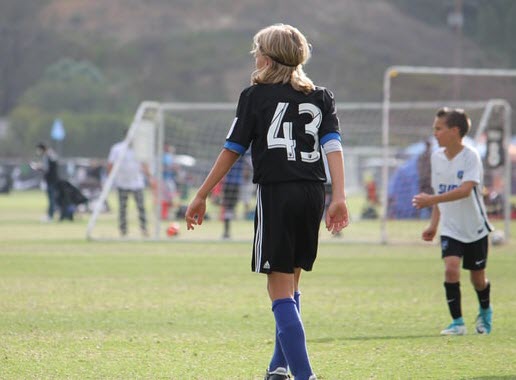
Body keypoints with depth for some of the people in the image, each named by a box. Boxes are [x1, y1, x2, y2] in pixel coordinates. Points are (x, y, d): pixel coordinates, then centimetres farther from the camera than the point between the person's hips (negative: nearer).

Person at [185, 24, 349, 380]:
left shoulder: (255, 96, 1)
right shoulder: (321, 96, 13)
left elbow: (232, 150, 2)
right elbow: (334, 146, 0)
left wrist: (201, 197, 8)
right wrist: (340, 197, -8)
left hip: (275, 193, -5)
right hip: (313, 192, 5)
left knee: (280, 290, -6)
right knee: (290, 286, 20)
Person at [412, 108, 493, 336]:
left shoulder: (470, 156, -17)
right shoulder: (437, 157, 1)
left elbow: (465, 190, -30)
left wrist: (431, 200, -38)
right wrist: (433, 224, 11)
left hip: (475, 227, -3)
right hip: (450, 229, 3)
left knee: (477, 278, 8)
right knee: (451, 268, -19)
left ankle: (485, 311, 39)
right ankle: (457, 322, -12)